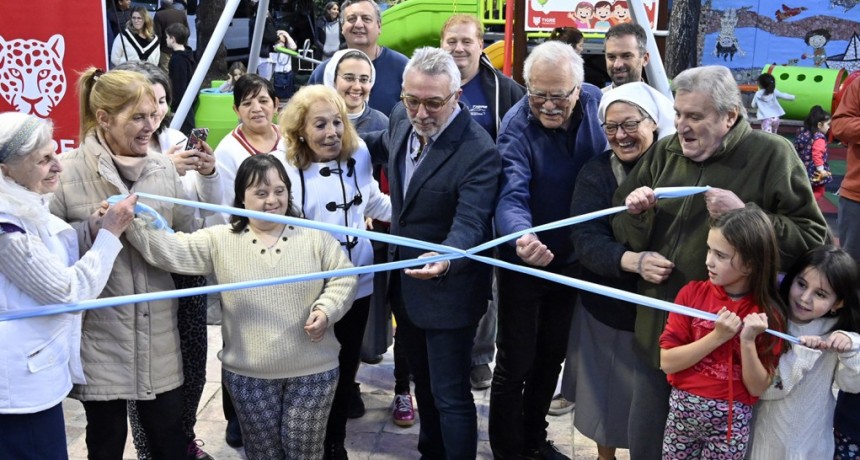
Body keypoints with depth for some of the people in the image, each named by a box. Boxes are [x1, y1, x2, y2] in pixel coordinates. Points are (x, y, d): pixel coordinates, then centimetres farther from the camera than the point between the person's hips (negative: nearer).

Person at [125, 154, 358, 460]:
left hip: (312, 370, 0)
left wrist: (326, 310, -15)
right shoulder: (220, 241, -1)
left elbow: (343, 277, 2)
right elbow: (171, 251, -11)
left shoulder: (314, 237, 0)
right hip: (248, 374, 1)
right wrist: (131, 222, -25)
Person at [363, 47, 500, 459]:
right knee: (423, 380, 24)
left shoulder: (478, 151, -25)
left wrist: (444, 259, -50)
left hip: (448, 290, -8)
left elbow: (469, 223, -31)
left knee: (450, 394, 0)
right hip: (405, 279, 8)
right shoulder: (402, 119, -2)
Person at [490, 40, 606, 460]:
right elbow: (511, 195, -38)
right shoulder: (517, 125, -25)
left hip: (573, 258, 5)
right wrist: (522, 237, -58)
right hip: (523, 261, -5)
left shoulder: (597, 104, -11)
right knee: (515, 362, 4)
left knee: (552, 355, 20)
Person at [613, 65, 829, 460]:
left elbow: (812, 237, -12)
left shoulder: (772, 155, -8)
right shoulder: (664, 152, 7)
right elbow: (624, 230, 14)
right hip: (658, 330, 5)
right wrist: (635, 212, -9)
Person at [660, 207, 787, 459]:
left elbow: (757, 387, -7)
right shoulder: (692, 293, -7)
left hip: (732, 419, -1)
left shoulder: (768, 314, -8)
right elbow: (667, 361, -10)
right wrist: (717, 337, -19)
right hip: (683, 409, 1)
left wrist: (747, 341, -21)